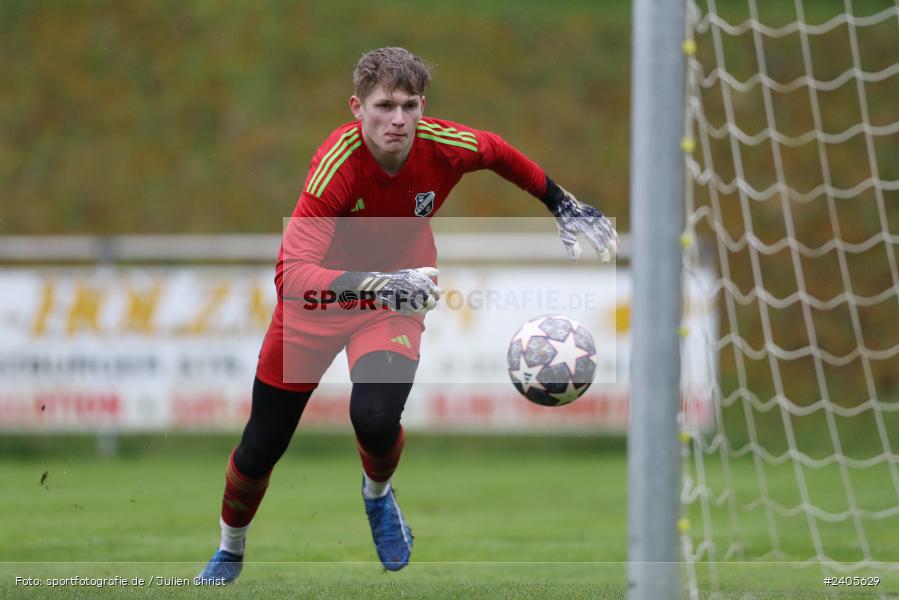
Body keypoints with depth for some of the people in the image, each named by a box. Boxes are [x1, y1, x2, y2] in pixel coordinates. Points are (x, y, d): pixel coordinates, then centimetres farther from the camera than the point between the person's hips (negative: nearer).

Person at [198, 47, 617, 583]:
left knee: (376, 418, -27)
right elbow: (291, 273, -45)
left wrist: (563, 205, 8)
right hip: (319, 298, -1)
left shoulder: (443, 147, -24)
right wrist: (377, 285, -58)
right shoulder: (337, 163, -35)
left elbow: (501, 154, 2)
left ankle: (378, 495, 12)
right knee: (259, 451, 7)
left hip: (396, 295, 1)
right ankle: (230, 553, 41)